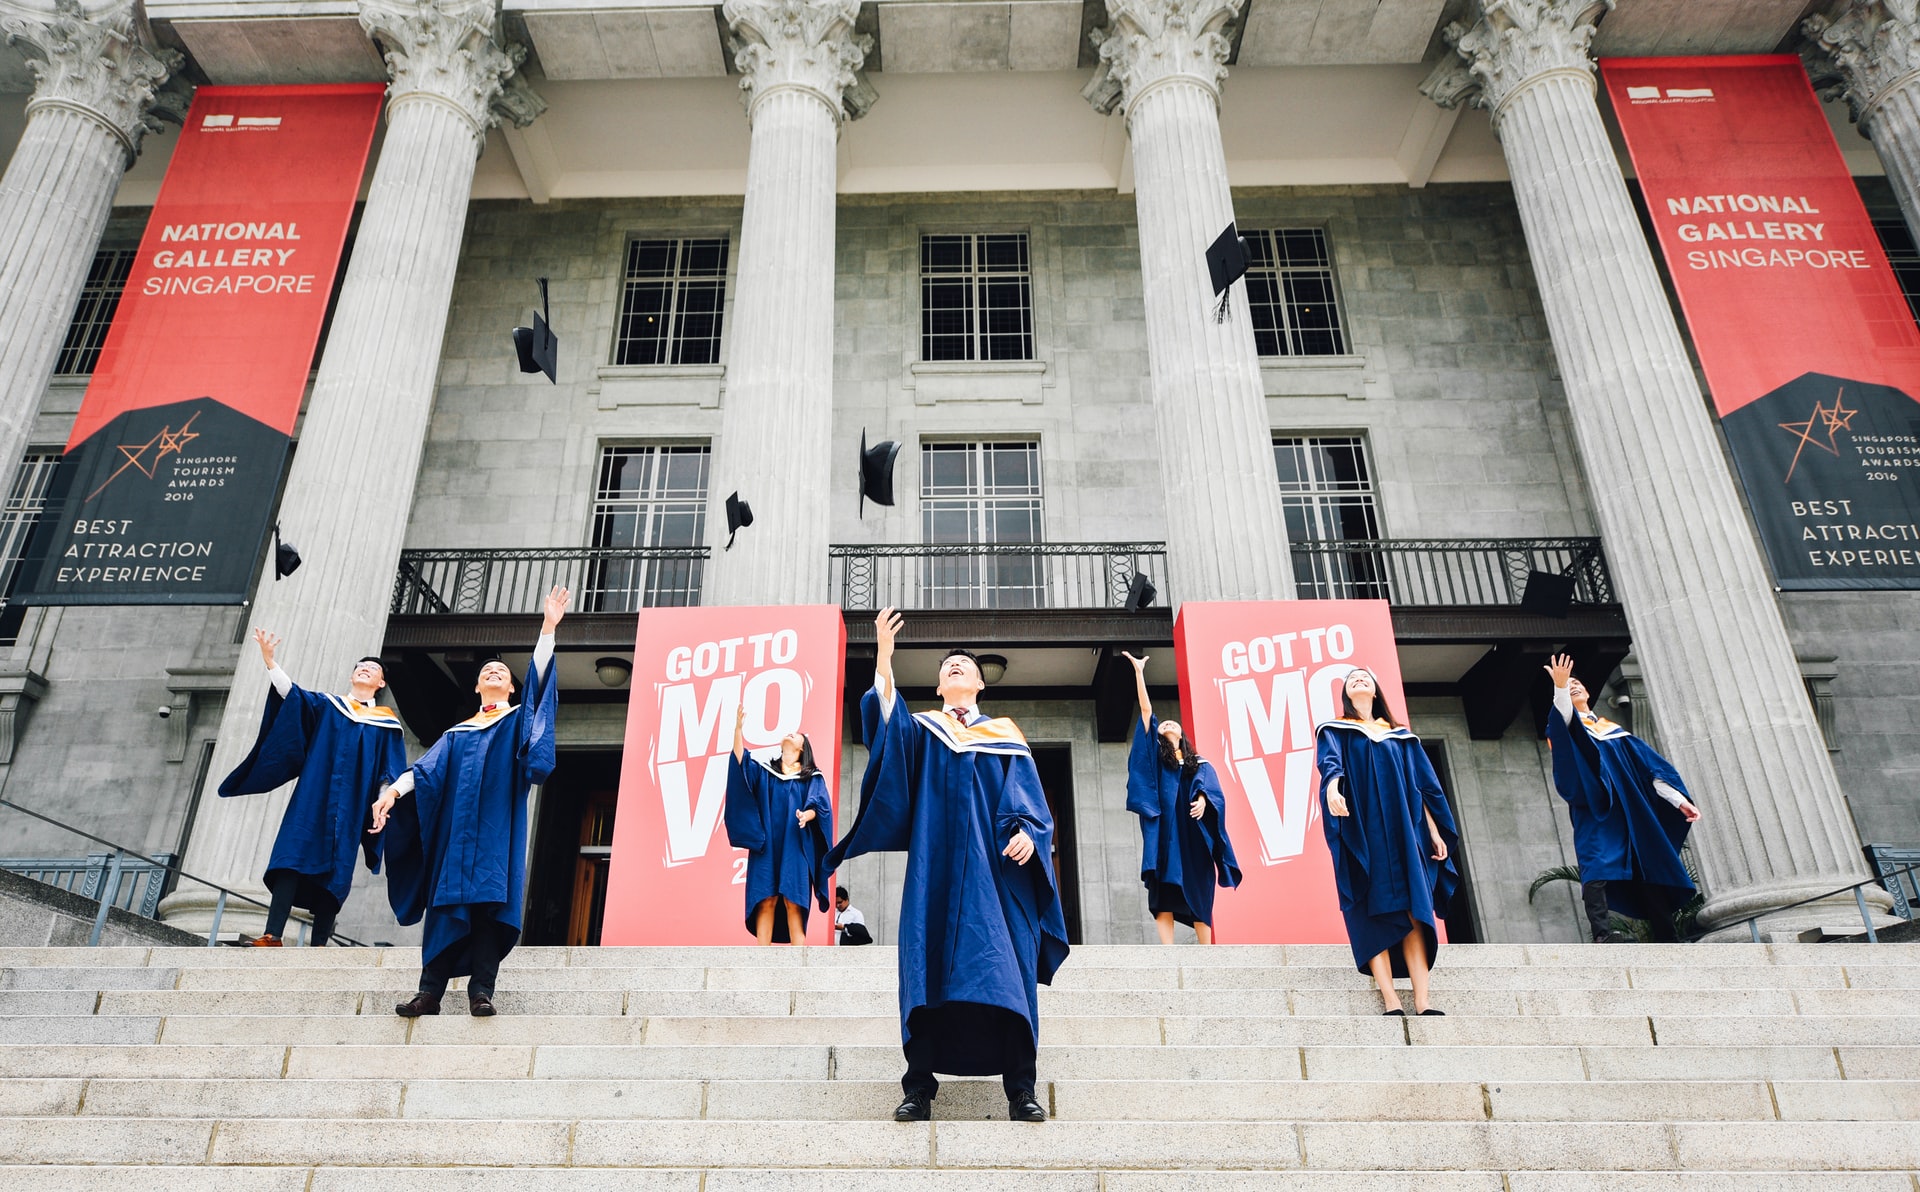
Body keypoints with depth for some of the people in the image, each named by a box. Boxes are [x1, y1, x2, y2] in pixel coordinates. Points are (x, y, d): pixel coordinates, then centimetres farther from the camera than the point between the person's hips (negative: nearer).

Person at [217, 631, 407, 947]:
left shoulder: (388, 724, 15)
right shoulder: (325, 705, 17)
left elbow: (393, 773, 9)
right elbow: (290, 692, -1)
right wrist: (269, 661, -16)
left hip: (351, 806, 0)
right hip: (313, 795, 0)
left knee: (336, 870, -5)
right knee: (294, 856, -14)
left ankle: (318, 945, -6)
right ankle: (272, 935, -20)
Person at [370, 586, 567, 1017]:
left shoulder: (518, 720, 17)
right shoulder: (457, 733, 23)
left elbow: (538, 678, 3)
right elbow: (427, 767, 9)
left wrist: (549, 627, -8)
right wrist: (394, 790, -11)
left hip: (498, 824, -2)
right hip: (457, 824, 3)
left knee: (491, 899, -11)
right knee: (447, 900, -4)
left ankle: (481, 991, -12)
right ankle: (430, 992, -4)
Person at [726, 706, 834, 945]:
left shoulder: (812, 778, 11)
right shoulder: (763, 770, 15)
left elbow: (821, 806, -3)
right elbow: (740, 761, -3)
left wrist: (807, 815, -26)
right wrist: (738, 728, -17)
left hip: (794, 850, -2)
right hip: (767, 848, 2)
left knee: (793, 902, -7)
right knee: (765, 901, -4)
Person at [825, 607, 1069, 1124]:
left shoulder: (1005, 735, 17)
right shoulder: (919, 730, 17)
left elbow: (1029, 796, 8)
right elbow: (886, 717, -6)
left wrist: (1026, 831, -14)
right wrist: (884, 656, -19)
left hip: (996, 870, 0)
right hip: (936, 870, 0)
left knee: (1006, 971, -7)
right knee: (929, 970, -5)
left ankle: (1020, 1090, -3)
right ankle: (919, 1090, 0)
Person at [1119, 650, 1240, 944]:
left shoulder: (1201, 766, 19)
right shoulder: (1156, 757, 15)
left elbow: (1212, 790, -1)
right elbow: (1146, 711, 8)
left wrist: (1203, 800, -24)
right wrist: (1139, 672, 3)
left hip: (1194, 837, 1)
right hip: (1165, 834, -1)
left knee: (1199, 899, 1)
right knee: (1164, 897, -10)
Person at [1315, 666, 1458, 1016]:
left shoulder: (1401, 736, 21)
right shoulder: (1334, 731, 10)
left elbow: (1423, 786, 16)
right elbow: (1330, 762, -11)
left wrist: (1434, 830, 5)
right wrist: (1332, 788, -34)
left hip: (1401, 830, 3)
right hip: (1360, 831, -3)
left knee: (1412, 910, -7)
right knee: (1371, 912, -10)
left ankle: (1422, 1000, -11)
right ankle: (1391, 1001, -14)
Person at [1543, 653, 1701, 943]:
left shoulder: (1615, 730, 25)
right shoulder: (1568, 727, 12)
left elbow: (1650, 766, 19)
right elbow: (1562, 713, -14)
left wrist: (1679, 800, 9)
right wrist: (1560, 686, -35)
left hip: (1632, 812, 5)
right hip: (1594, 811, -5)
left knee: (1651, 871, 1)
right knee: (1596, 867, -21)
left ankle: (1669, 940, 5)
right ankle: (1603, 935, -30)